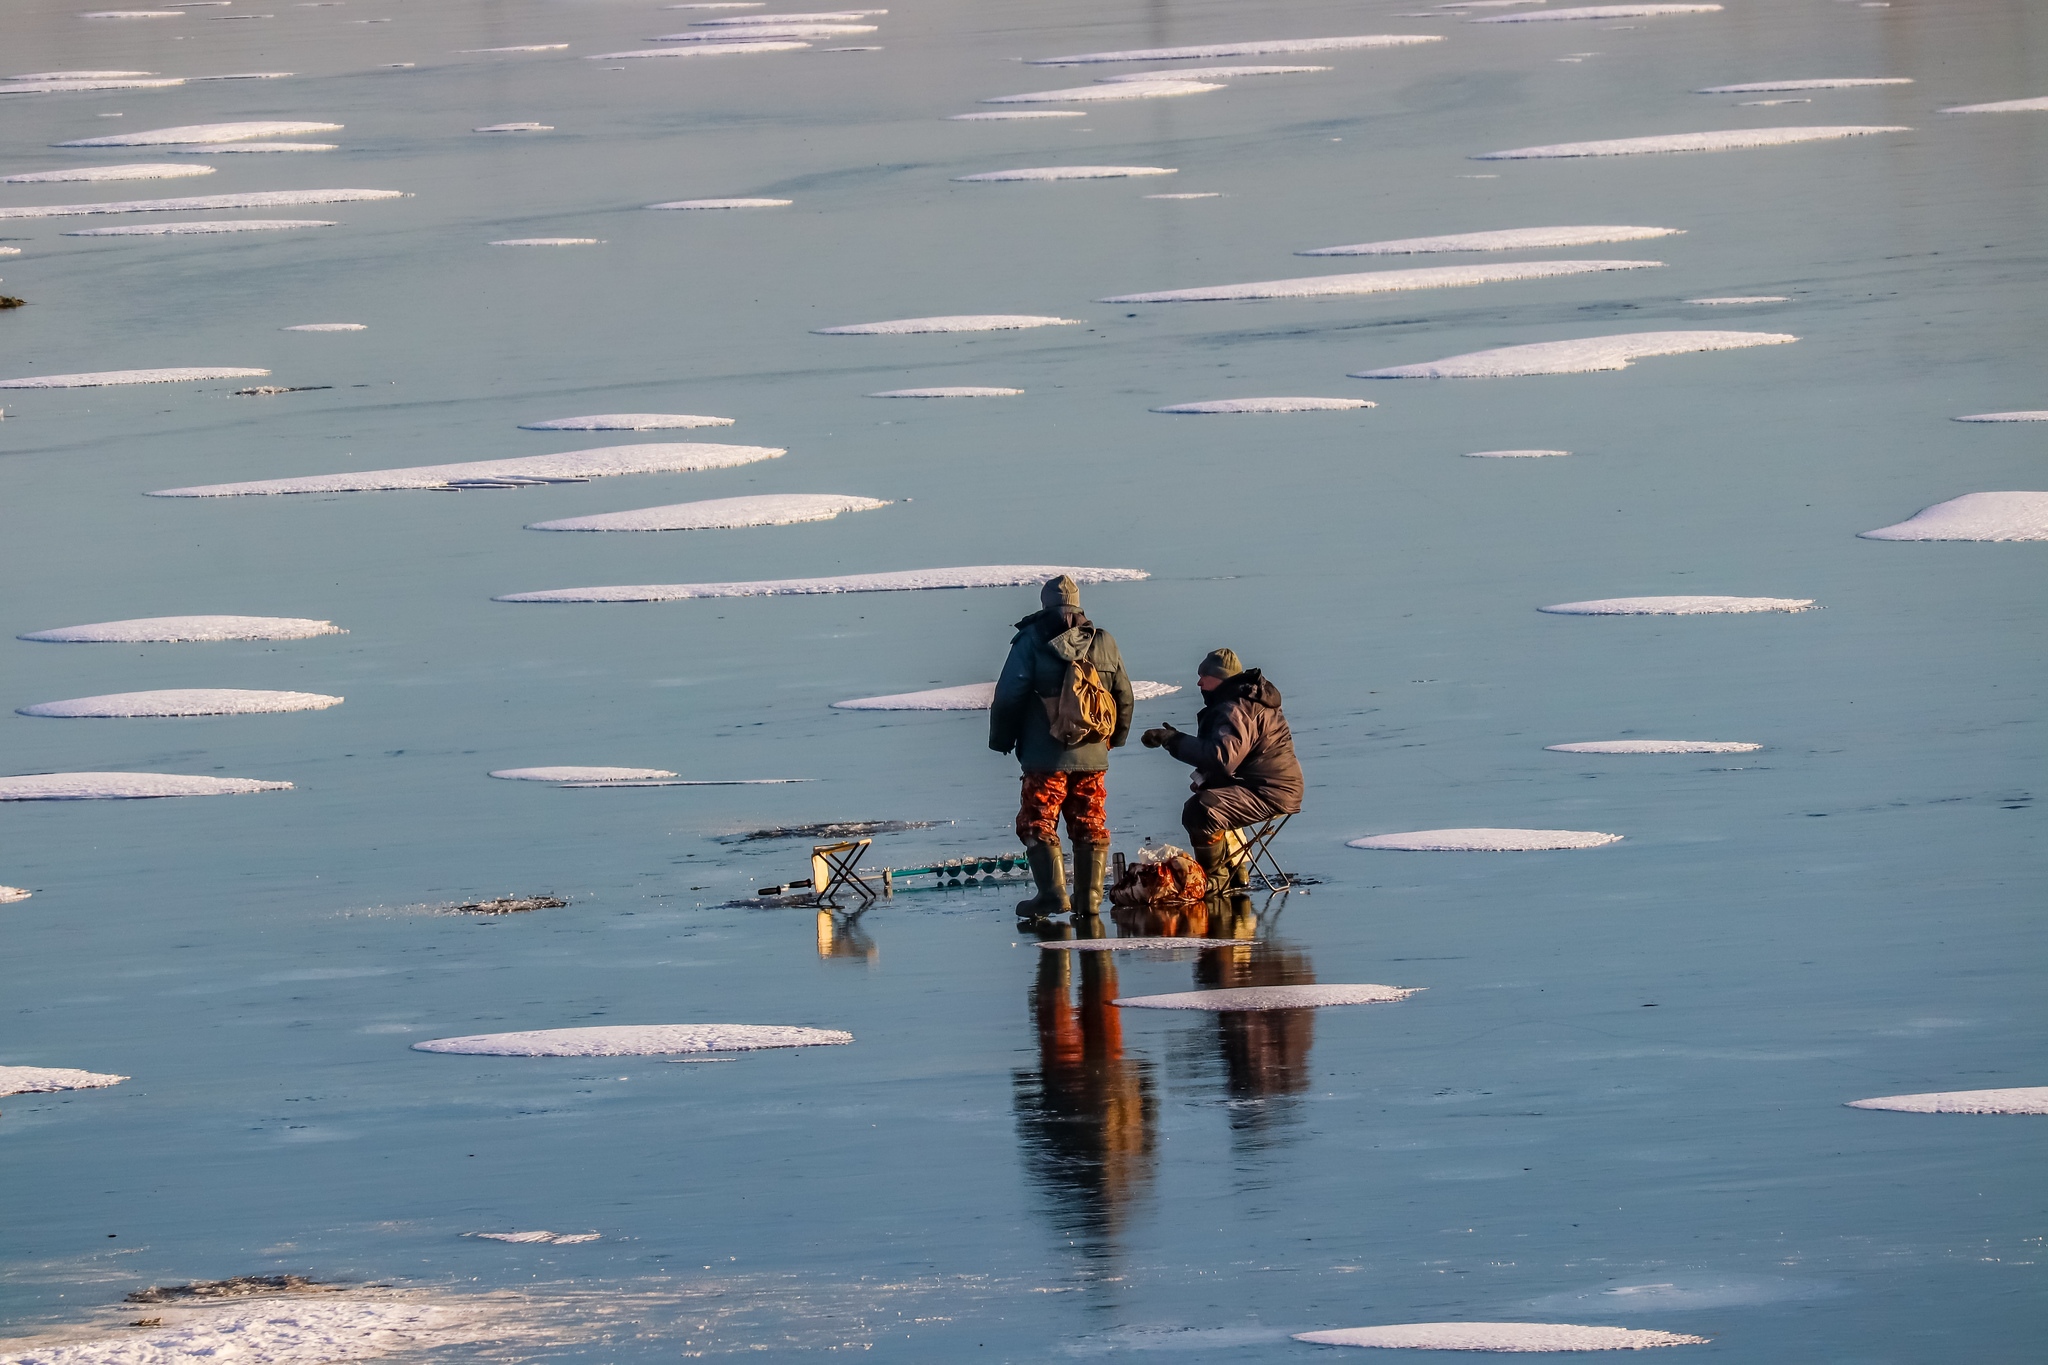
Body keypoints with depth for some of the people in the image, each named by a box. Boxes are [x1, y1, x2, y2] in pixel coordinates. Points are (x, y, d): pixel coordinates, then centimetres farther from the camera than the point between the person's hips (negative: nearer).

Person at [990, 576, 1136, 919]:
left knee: (1038, 823, 1)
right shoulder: (1103, 642, 8)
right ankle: (1090, 898, 8)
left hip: (1046, 756, -4)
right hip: (1092, 756, 4)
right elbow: (1123, 696, 15)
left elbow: (1009, 695, -6)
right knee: (1090, 826, 10)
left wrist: (1001, 740, 5)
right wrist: (1115, 737, 28)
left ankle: (1053, 893, -11)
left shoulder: (1032, 641, -5)